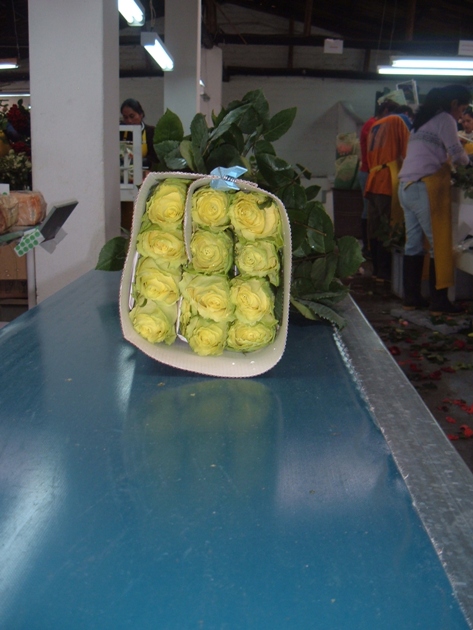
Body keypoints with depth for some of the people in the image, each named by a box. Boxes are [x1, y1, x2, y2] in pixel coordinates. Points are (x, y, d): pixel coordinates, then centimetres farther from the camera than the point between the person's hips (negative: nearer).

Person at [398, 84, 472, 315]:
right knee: (440, 243, -5)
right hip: (426, 186, -9)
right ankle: (439, 302, -4)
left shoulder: (421, 121, 25)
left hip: (406, 187, 9)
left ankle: (411, 298, 12)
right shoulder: (445, 119, -2)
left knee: (413, 243, 9)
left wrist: (446, 161, 16)